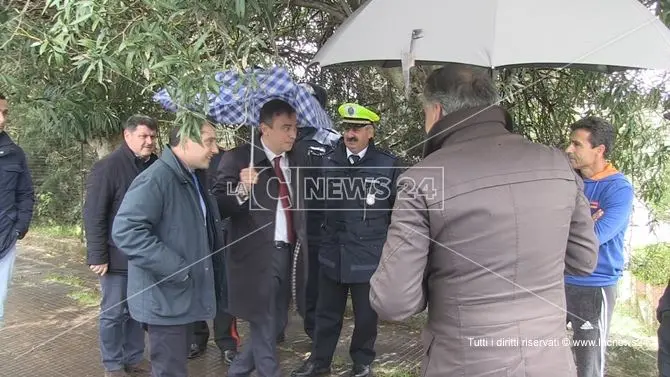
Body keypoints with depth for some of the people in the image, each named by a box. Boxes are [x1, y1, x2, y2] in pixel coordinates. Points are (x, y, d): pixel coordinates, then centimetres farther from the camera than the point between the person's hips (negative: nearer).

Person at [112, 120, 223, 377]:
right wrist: (177, 269, -27)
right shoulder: (155, 179, -21)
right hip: (165, 298, -9)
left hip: (185, 294, 9)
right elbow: (126, 231, -30)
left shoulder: (193, 178, 11)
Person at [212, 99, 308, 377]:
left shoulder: (295, 160, 8)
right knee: (264, 327, 4)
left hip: (289, 253, 7)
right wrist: (242, 190, -31)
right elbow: (219, 205, -15)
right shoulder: (238, 159, -10)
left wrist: (301, 246, 11)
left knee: (275, 323, 17)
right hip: (257, 255, -7)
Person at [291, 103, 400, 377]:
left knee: (366, 315, 13)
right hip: (332, 254, 3)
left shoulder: (388, 165, -6)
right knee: (327, 313, 15)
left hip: (369, 257, -2)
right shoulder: (328, 162, 3)